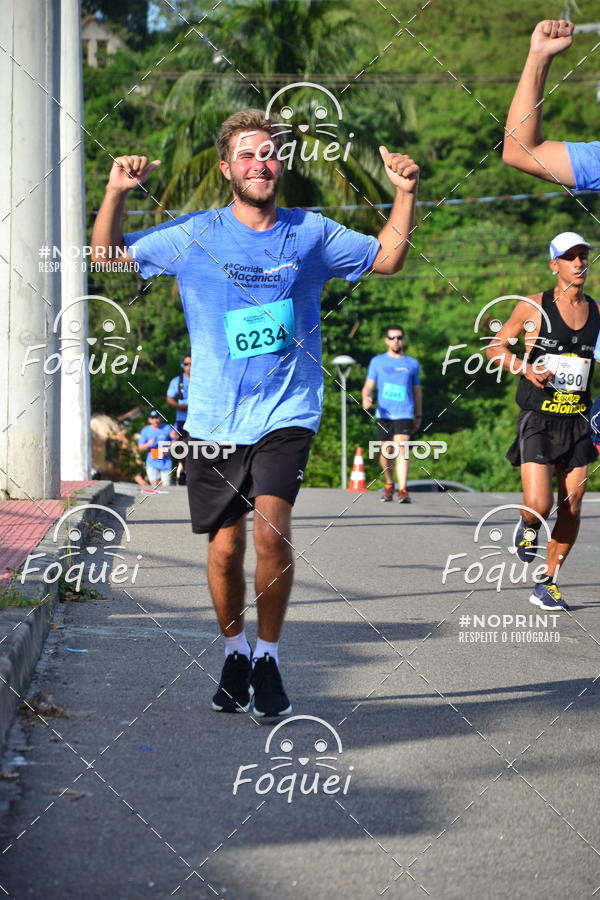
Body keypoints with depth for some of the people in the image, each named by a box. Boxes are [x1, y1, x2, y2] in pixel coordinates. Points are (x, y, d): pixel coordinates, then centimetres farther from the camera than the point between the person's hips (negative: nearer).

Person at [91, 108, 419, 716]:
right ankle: (234, 654, 30)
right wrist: (116, 193, -8)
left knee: (271, 528, -20)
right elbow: (107, 257, 7)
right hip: (214, 420, 1)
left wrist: (405, 192, 3)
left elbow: (388, 257, 16)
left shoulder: (310, 233, 5)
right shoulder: (193, 236, 2)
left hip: (286, 415, -1)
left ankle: (268, 659, -2)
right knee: (226, 545, 5)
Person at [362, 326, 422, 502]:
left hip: (404, 414, -1)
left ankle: (403, 491, -23)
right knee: (386, 452, 7)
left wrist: (418, 416, 18)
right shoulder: (377, 361, 12)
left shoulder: (412, 363, 13)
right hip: (384, 414, 1)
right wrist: (366, 398, -17)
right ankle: (389, 485, 29)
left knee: (401, 450, -17)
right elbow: (368, 385, 5)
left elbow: (417, 391, 19)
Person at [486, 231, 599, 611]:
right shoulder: (534, 307, -3)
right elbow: (496, 347, 5)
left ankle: (548, 583, 17)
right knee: (539, 506, -16)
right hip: (538, 421, -4)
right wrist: (526, 368, -13)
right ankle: (528, 529, 21)